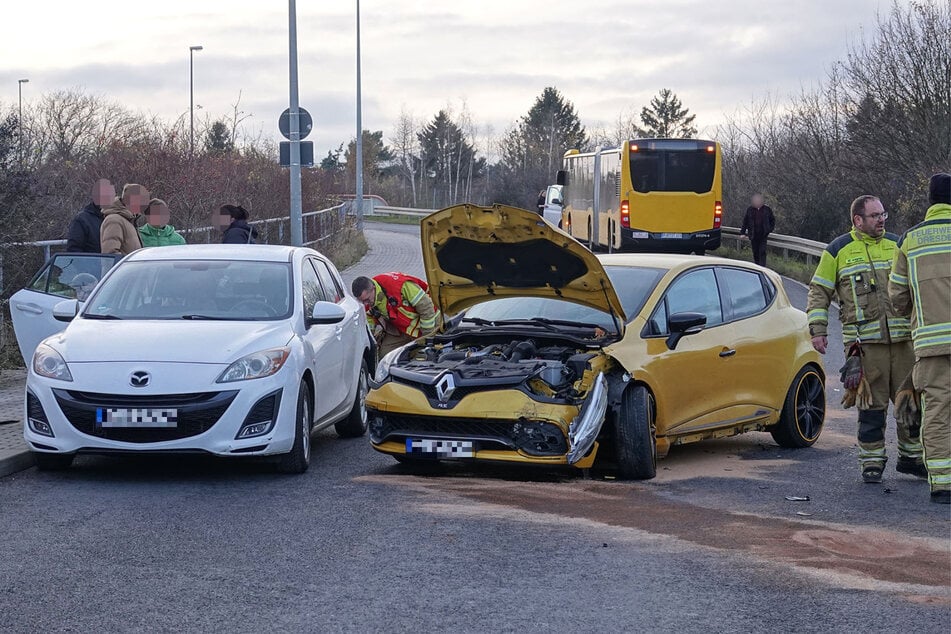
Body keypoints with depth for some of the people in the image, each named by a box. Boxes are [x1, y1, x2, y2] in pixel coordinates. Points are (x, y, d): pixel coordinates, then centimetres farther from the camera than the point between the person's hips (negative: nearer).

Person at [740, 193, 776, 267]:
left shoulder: (766, 209, -4)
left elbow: (772, 220, 10)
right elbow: (745, 221, 7)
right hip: (753, 235, 2)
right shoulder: (750, 209, -2)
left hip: (763, 235, -2)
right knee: (755, 253, 10)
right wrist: (742, 233, 5)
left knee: (762, 252, -9)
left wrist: (770, 230, 2)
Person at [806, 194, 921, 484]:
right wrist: (817, 330, -2)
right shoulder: (838, 251, 4)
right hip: (864, 342, -3)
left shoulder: (897, 246, 14)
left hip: (903, 338, 4)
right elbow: (819, 292, 6)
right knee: (871, 404, -1)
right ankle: (872, 461, 8)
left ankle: (911, 456, 18)